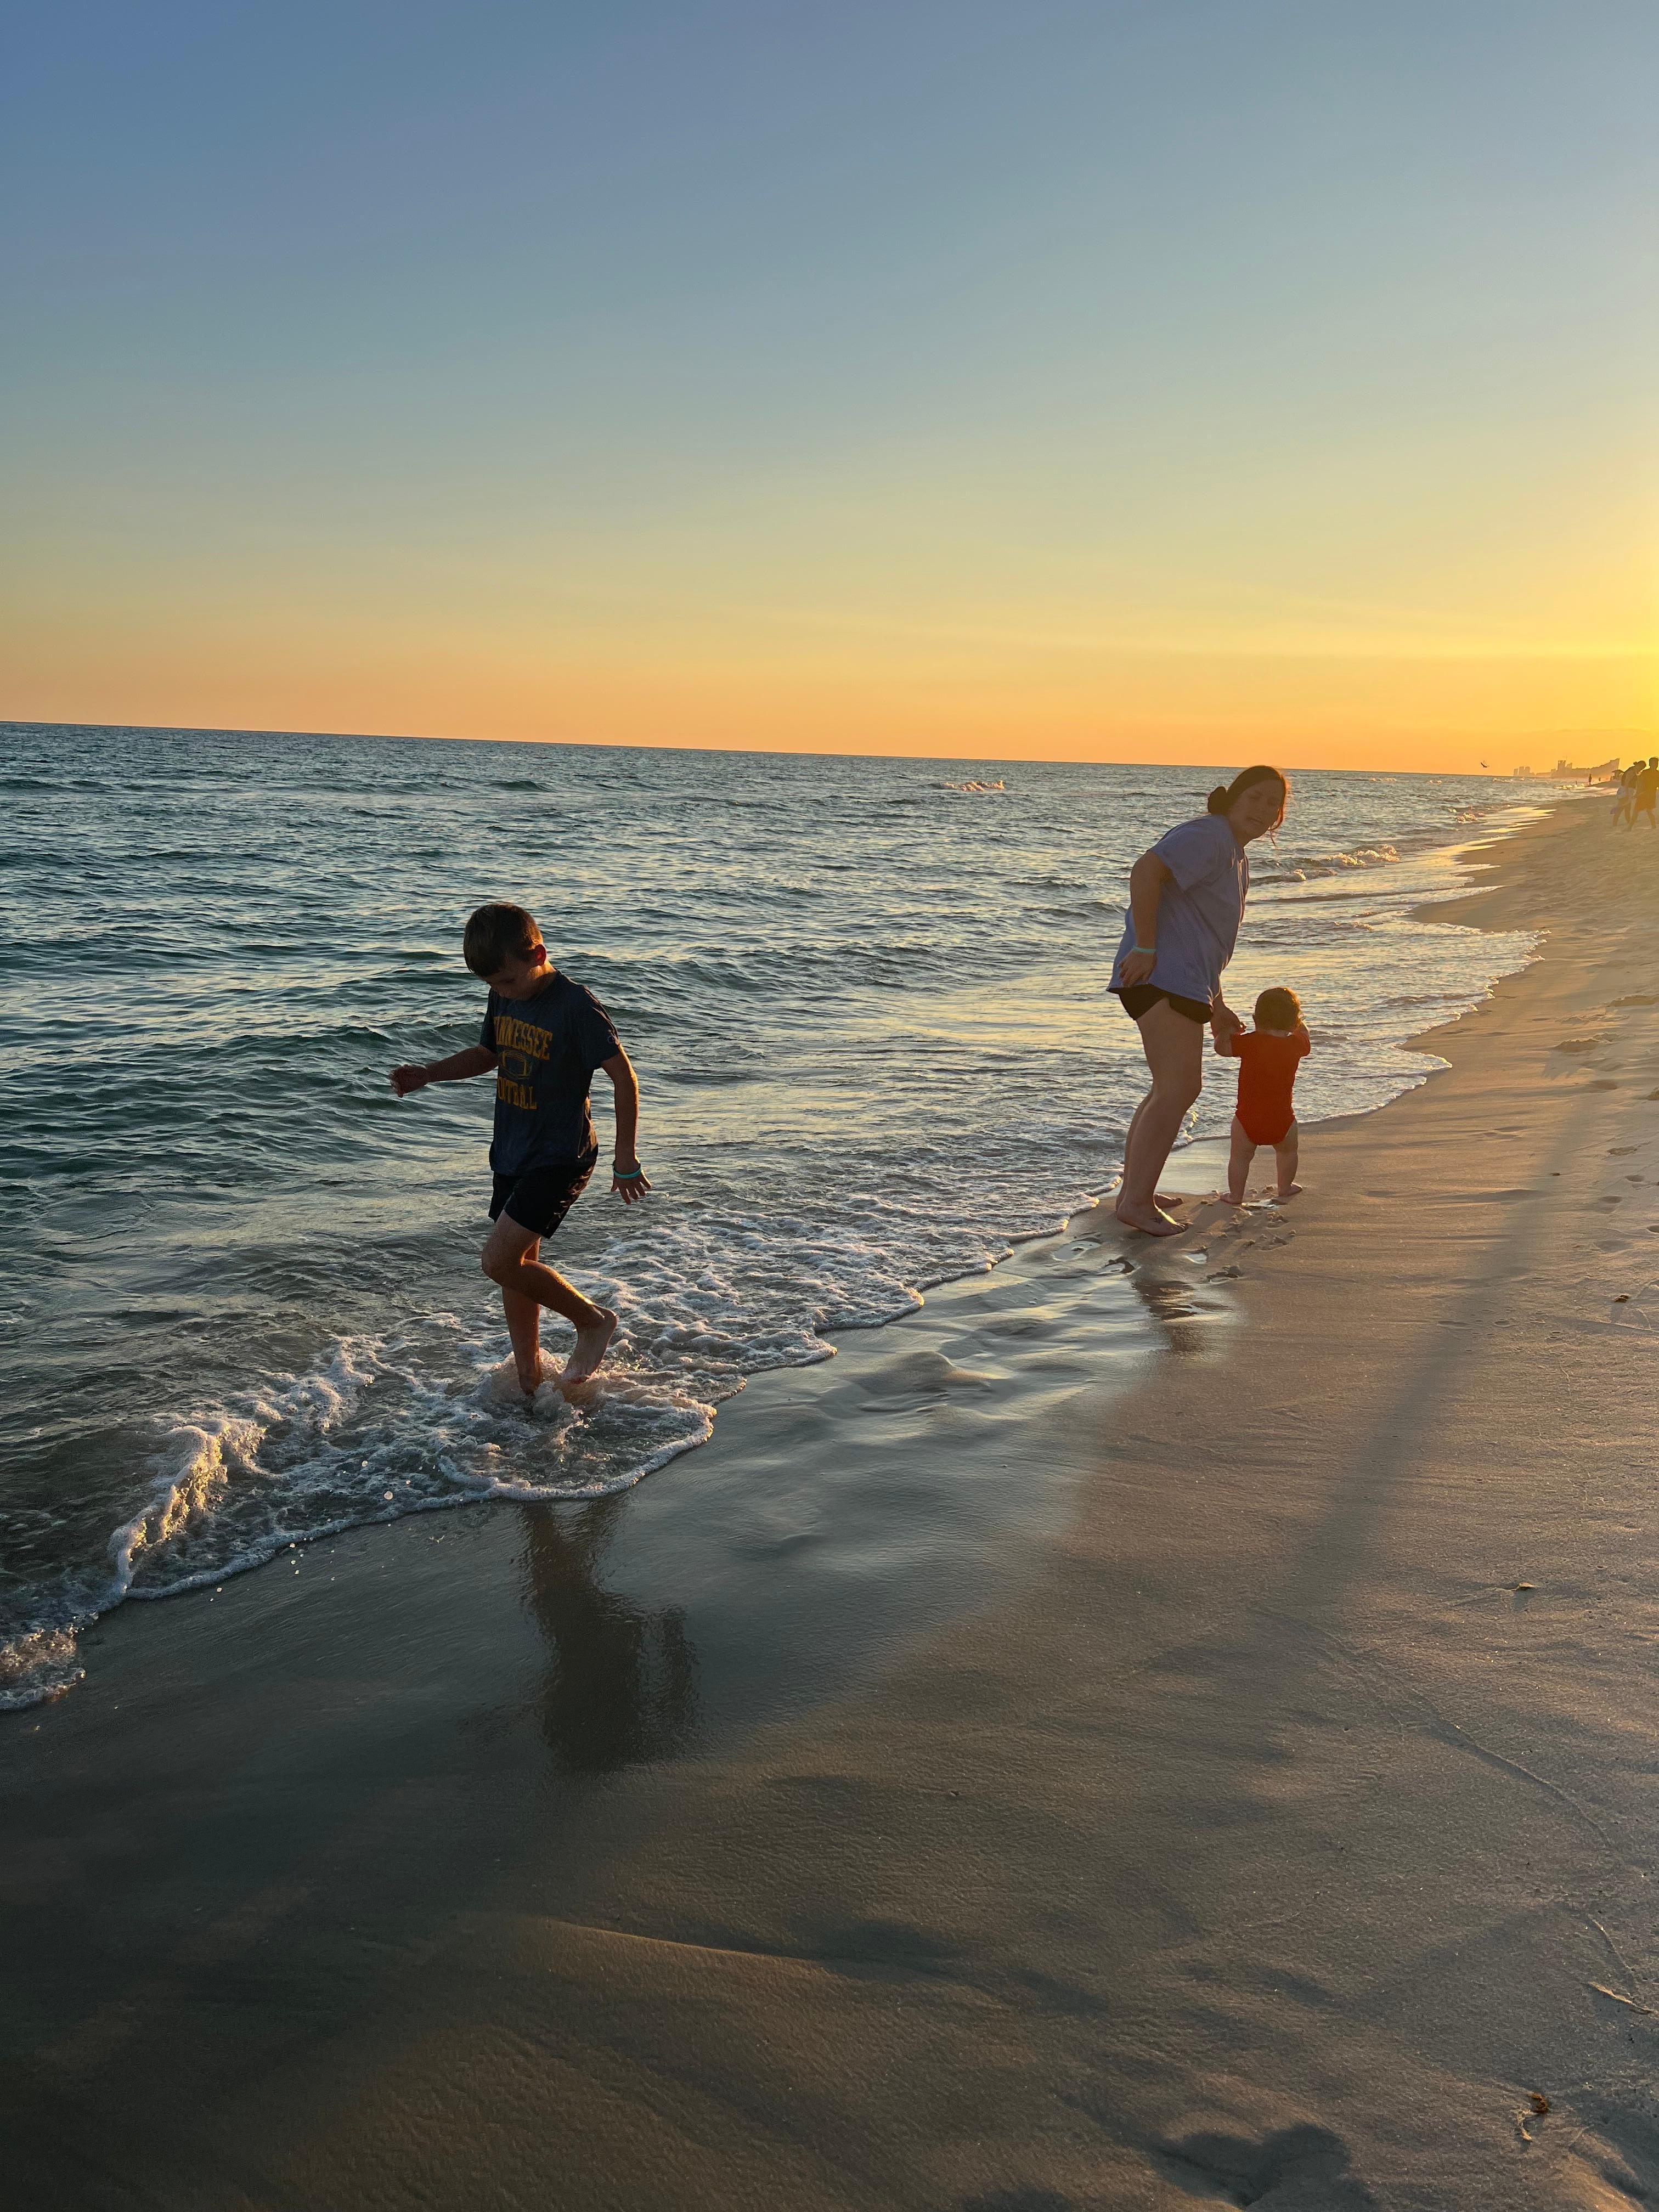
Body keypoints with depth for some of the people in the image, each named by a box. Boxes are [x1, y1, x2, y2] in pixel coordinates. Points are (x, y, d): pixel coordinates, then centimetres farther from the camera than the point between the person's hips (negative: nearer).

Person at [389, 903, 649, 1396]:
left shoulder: (576, 1006, -20)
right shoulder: (503, 998, 3)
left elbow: (624, 1076, -18)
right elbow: (489, 1054, 21)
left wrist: (625, 1158, -17)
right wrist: (426, 1074, 5)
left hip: (560, 1156, -8)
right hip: (512, 1152, 8)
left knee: (500, 1260, -15)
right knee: (518, 1263, 14)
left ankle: (592, 1320, 6)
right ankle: (528, 1377, 28)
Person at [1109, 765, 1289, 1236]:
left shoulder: (1236, 858, 23)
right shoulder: (1209, 836, -10)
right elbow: (1145, 872, -26)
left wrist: (1216, 1004, 28)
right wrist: (1144, 948, -25)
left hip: (1184, 983, 11)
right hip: (1162, 978, -11)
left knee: (1172, 1089, 18)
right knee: (1180, 1087, -17)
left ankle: (1133, 1191, 27)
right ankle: (1136, 1201, -16)